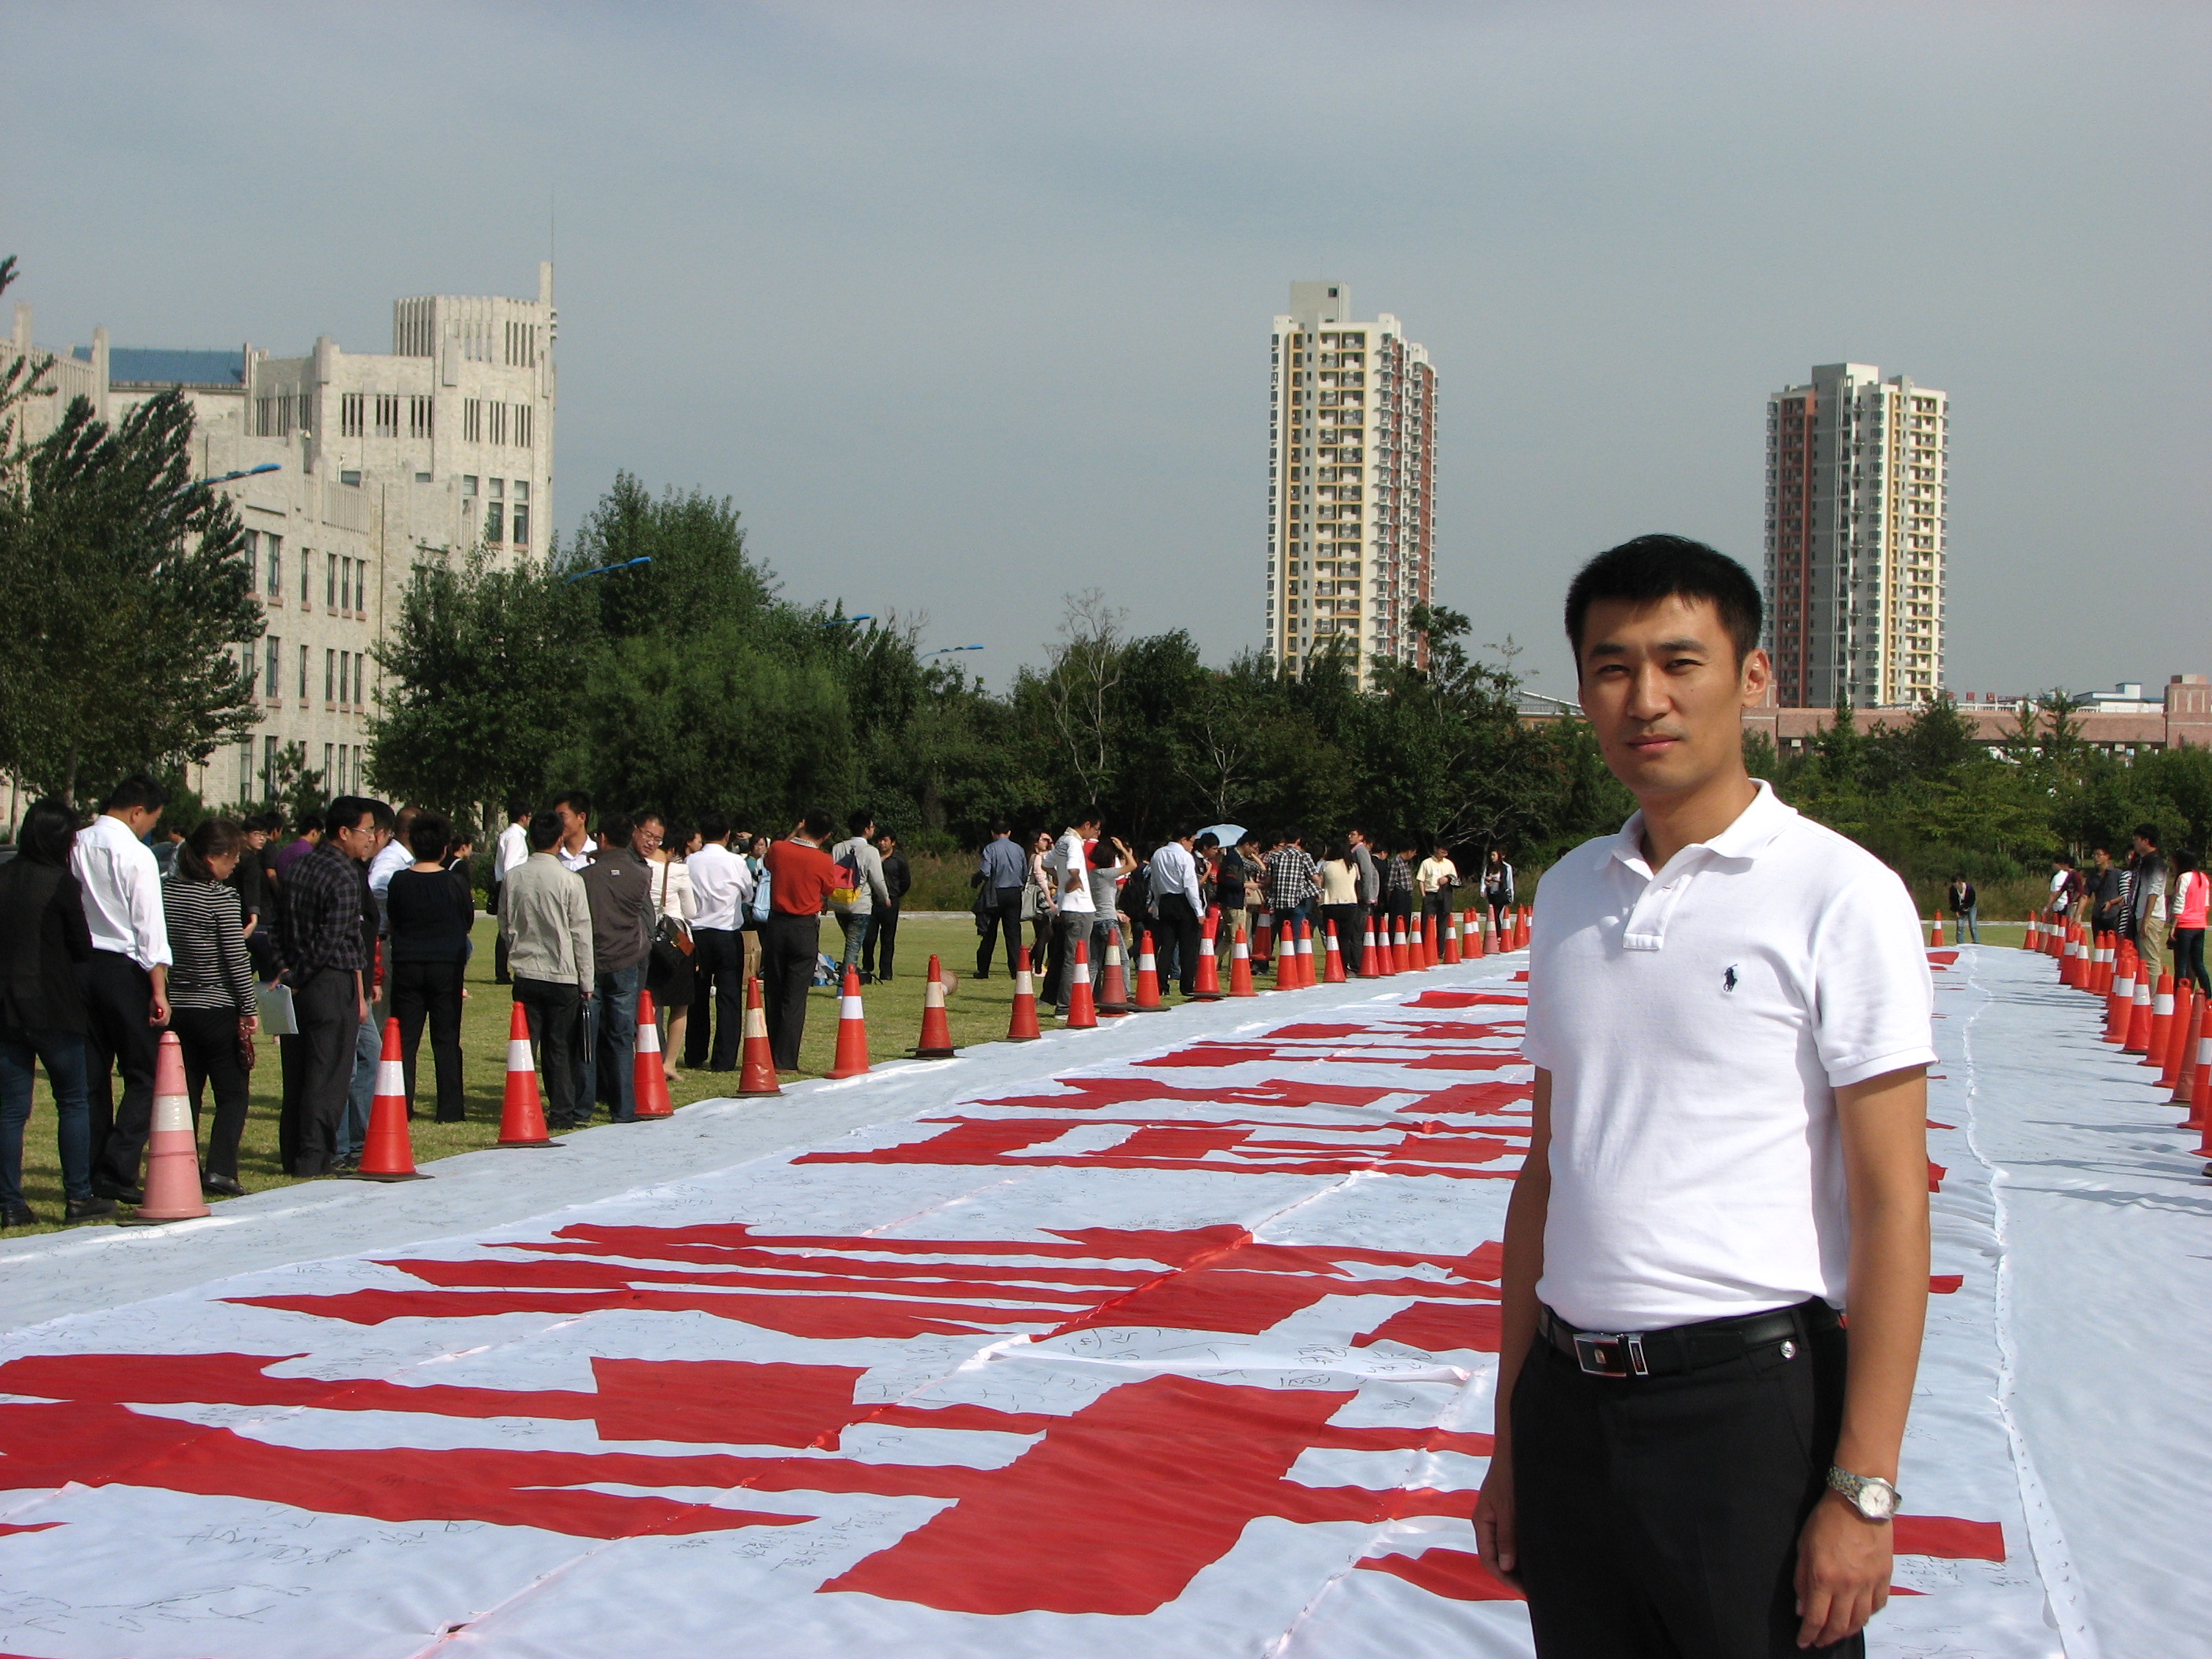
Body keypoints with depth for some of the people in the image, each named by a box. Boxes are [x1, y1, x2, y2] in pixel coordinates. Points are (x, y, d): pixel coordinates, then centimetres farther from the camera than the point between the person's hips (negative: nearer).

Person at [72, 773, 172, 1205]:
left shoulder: (76, 846, 5)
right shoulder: (136, 856, -12)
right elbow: (149, 926, -14)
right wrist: (159, 988, -13)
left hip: (79, 965, 6)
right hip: (124, 967, -6)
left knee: (92, 1073, 12)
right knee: (142, 1076, 0)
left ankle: (89, 1172, 13)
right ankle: (117, 1172, -8)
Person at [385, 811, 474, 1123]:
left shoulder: (399, 881, -4)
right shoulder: (455, 884, -8)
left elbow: (391, 921, 7)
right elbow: (468, 922, 4)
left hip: (406, 965, 1)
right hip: (446, 965, -1)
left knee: (405, 1038, 7)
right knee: (446, 1039, 5)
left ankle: (400, 1107, 3)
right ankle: (450, 1107, 4)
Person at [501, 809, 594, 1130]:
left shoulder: (514, 878, 0)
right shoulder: (570, 880, -10)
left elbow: (504, 924, 10)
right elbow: (581, 934, -7)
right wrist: (587, 980, 1)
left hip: (525, 972, 3)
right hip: (562, 974, -3)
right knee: (559, 1047, 4)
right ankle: (562, 1113, 7)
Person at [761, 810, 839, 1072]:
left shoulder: (778, 850, -4)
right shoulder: (824, 862, -10)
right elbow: (828, 897, 3)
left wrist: (792, 835, 21)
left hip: (776, 925, 2)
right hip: (805, 929, -2)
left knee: (773, 996, 11)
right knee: (795, 998, -1)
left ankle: (770, 1057, 14)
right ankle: (785, 1060, -3)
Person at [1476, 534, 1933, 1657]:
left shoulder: (1837, 894, -8)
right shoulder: (1569, 894, 10)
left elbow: (1890, 1206, -10)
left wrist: (1862, 1490, -15)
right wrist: (1512, 1437, 14)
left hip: (1749, 1397, -5)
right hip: (1572, 1401, 5)